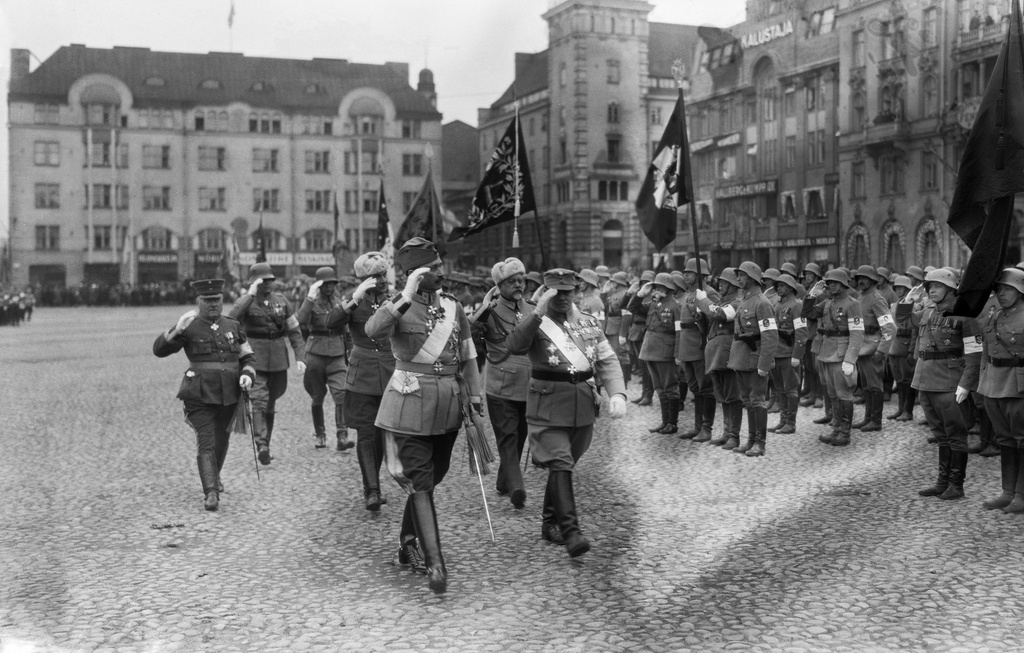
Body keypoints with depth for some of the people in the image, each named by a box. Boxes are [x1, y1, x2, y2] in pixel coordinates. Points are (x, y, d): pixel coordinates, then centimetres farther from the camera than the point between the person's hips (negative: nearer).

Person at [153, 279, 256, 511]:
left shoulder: (233, 326, 10)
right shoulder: (189, 328, -3)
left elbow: (248, 356, 17)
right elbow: (159, 350, -9)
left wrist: (247, 374, -3)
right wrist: (177, 331, -25)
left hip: (229, 395, 5)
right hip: (200, 396, -4)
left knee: (222, 440, 17)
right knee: (206, 442, -12)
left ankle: (214, 476, 42)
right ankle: (210, 492, -14)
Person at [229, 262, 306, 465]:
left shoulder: (281, 300, 7)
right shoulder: (246, 301, -3)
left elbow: (294, 331, 10)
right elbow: (231, 319, -25)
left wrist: (300, 357, 0)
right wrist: (251, 295, -25)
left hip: (278, 360, 4)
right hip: (255, 360, -4)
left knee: (271, 403, 11)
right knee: (259, 401, -15)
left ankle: (266, 443, 22)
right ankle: (262, 446, -22)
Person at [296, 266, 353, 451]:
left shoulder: (341, 303, 9)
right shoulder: (312, 302, -1)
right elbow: (301, 320, -20)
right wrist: (310, 297, -23)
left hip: (337, 354, 2)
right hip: (316, 354, -1)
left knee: (341, 394, -14)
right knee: (317, 397, 9)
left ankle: (342, 436, -16)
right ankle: (319, 434, 25)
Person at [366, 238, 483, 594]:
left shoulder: (454, 307, 7)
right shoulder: (398, 306, -7)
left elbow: (467, 357, 13)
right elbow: (373, 330, -29)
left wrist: (475, 397, 8)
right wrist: (406, 298, -36)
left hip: (448, 405, 6)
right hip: (411, 404, -5)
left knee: (430, 478, 16)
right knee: (420, 482, -7)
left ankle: (408, 544, 34)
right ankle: (434, 562, -7)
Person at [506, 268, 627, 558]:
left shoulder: (589, 323, 11)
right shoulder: (535, 324, -2)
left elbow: (608, 361, 7)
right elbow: (515, 346, -22)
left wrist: (617, 393, -9)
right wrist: (538, 312, -30)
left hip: (583, 404, 5)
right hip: (548, 405, -5)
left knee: (565, 464, 13)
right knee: (560, 463, -15)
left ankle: (550, 522, 29)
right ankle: (570, 531, -17)